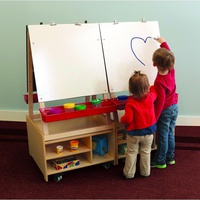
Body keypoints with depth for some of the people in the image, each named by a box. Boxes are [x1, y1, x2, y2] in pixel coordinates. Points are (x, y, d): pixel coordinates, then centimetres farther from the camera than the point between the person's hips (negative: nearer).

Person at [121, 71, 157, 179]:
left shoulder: (130, 103, -25)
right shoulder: (150, 97, -14)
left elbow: (128, 119, -25)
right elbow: (154, 90, 10)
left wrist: (122, 119, -6)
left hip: (134, 133, -3)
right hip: (148, 132, 3)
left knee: (131, 153, 13)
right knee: (145, 152, 19)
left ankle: (129, 173, 23)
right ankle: (145, 171, 31)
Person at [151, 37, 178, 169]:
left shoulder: (159, 81, -28)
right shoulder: (172, 70, -9)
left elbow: (161, 101, -25)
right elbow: (170, 55, 11)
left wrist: (154, 118, -18)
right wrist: (163, 43, 21)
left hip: (165, 110, -7)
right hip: (174, 107, 7)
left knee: (162, 137, 5)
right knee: (170, 134, 19)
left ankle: (160, 162, 18)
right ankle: (170, 158, 31)